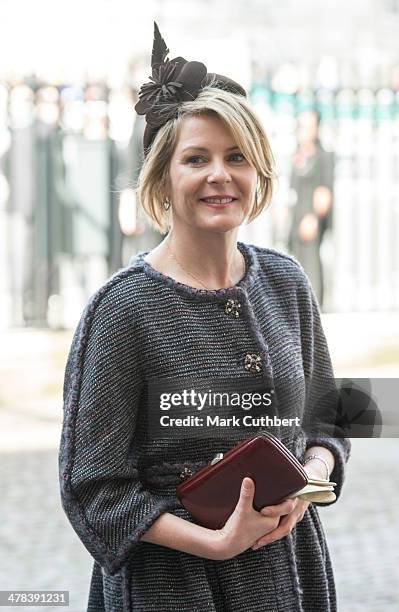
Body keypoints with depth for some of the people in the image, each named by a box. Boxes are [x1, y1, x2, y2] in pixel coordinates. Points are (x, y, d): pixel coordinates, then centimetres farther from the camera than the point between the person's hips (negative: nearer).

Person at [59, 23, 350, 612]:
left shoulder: (285, 282, 2)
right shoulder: (124, 306, -14)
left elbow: (325, 418, 13)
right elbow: (92, 486, -14)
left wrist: (310, 478, -8)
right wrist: (216, 542, -22)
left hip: (287, 562, 5)